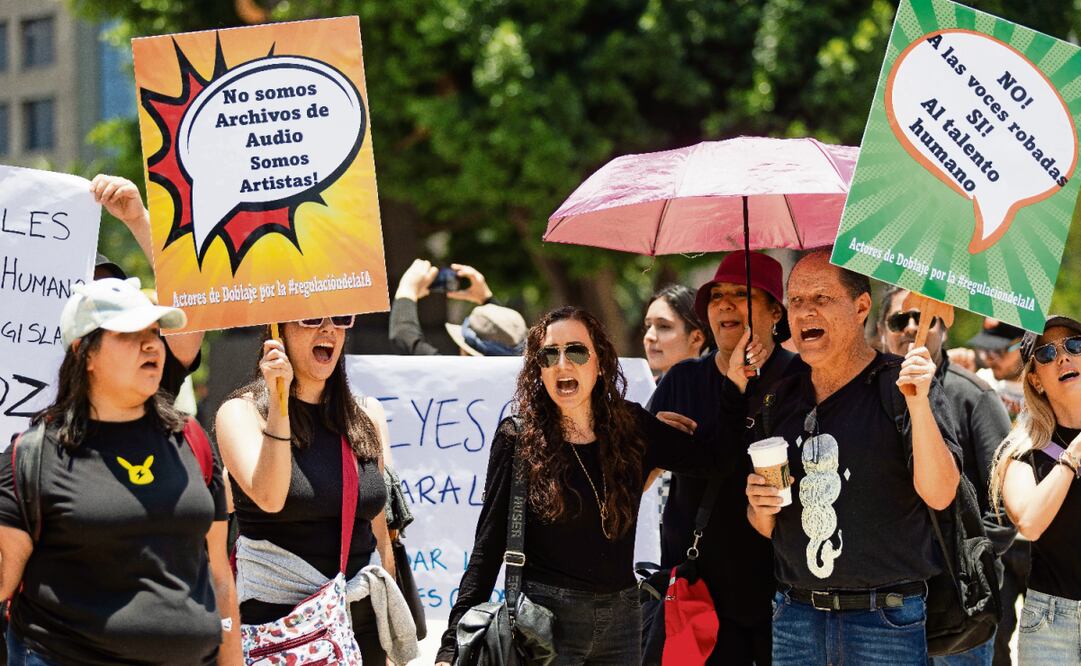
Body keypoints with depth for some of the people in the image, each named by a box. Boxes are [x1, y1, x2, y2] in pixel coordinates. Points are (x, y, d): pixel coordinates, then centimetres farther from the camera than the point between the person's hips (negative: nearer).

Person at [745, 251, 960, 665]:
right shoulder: (781, 399, 11)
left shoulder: (900, 385, -4)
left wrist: (918, 402, -26)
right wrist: (759, 509, -3)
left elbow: (939, 495, -16)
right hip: (796, 615, 5)